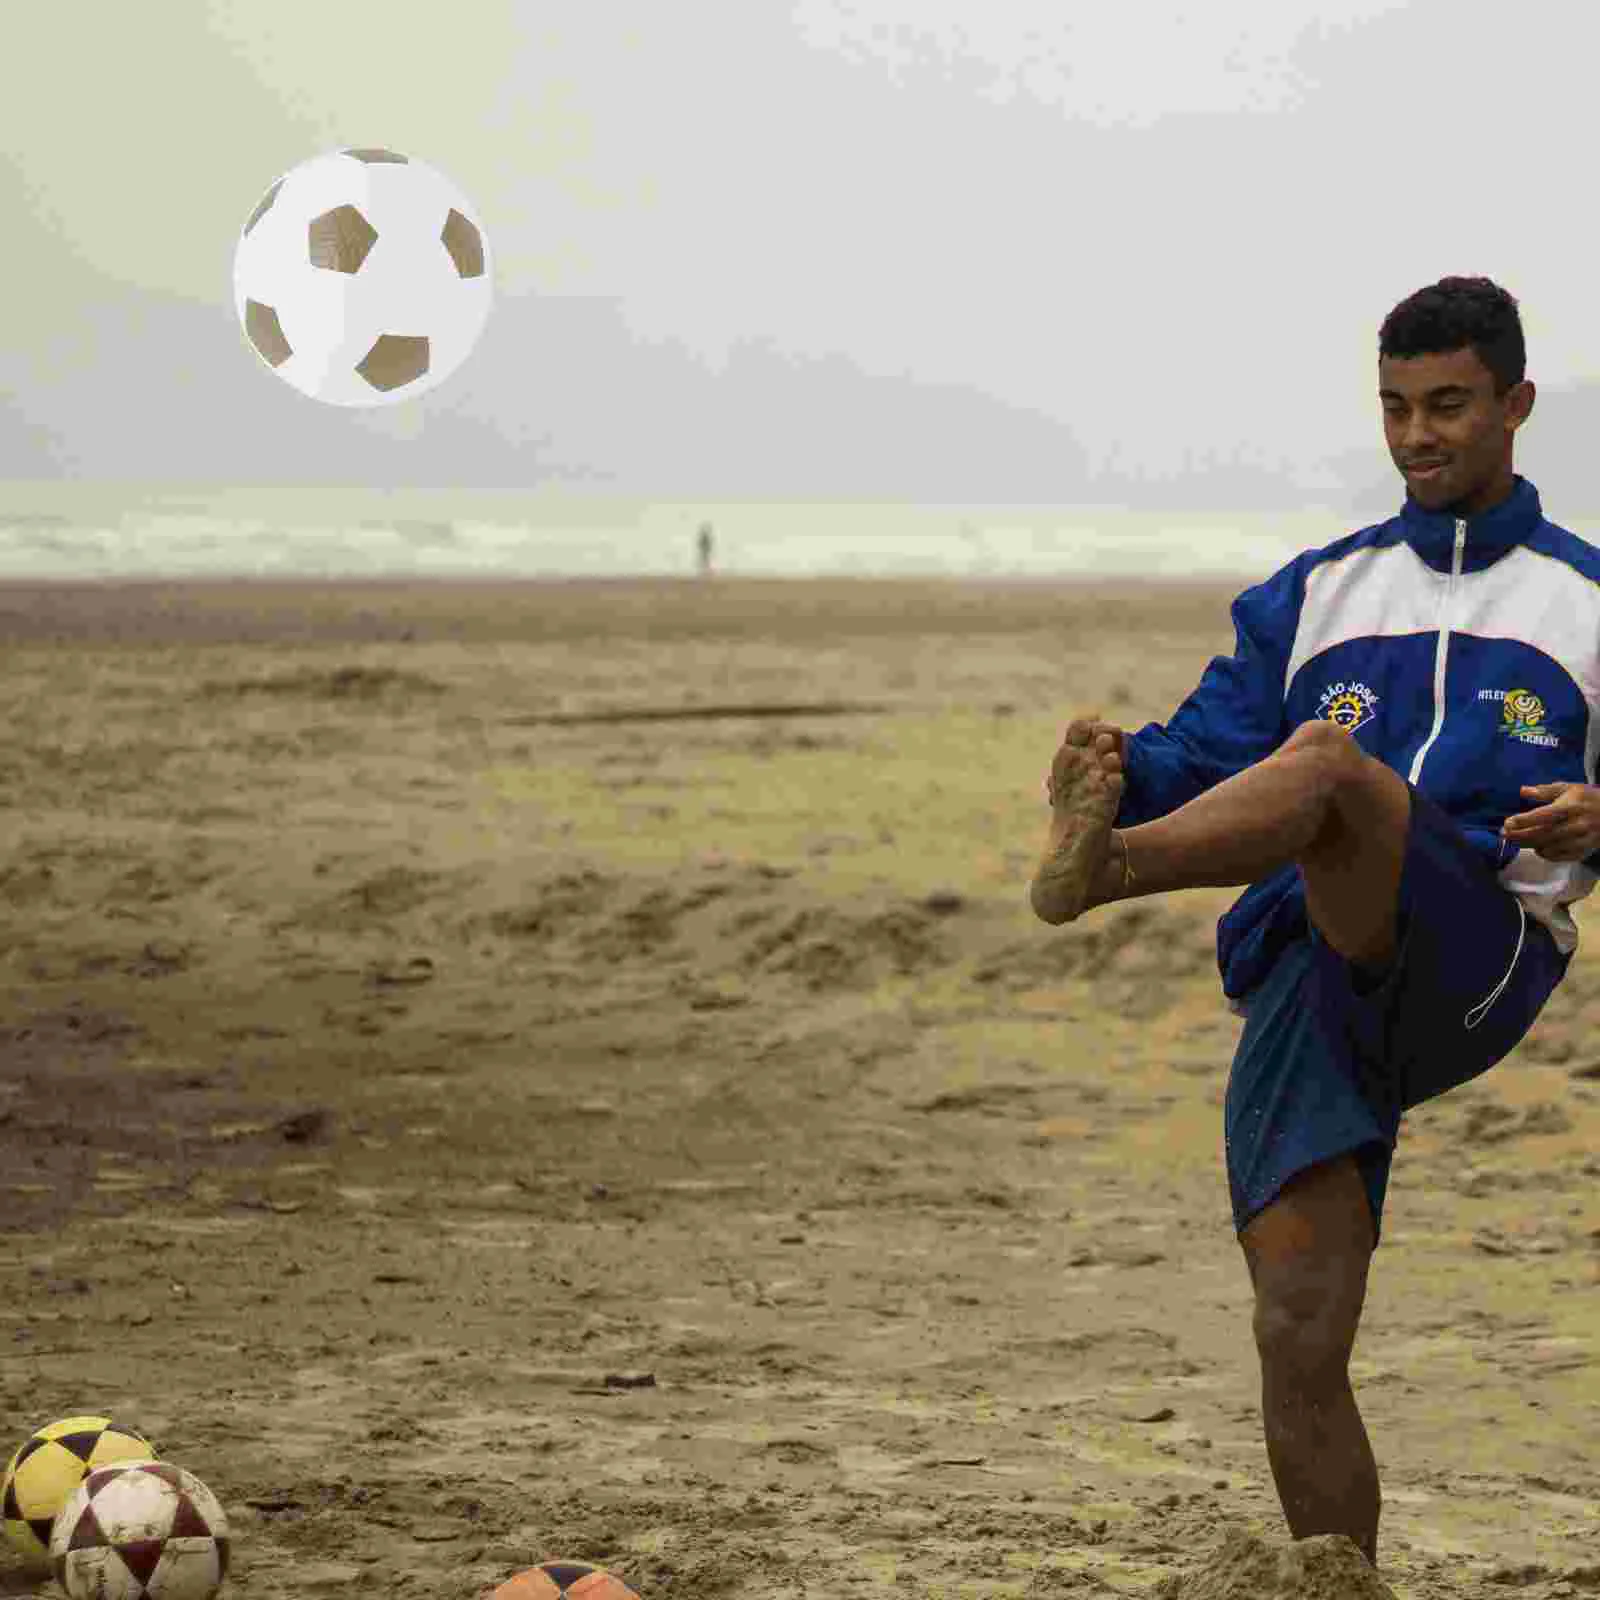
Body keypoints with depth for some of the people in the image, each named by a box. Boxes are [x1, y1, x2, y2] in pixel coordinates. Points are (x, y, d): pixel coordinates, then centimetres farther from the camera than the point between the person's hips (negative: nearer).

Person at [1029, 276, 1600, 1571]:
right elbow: (1209, 756, 14)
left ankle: (1101, 875, -59)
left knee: (1326, 759, -32)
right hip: (1305, 987, 4)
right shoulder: (1318, 592, 25)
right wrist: (1125, 765, -9)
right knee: (1298, 1340, -9)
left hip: (1477, 964, -4)